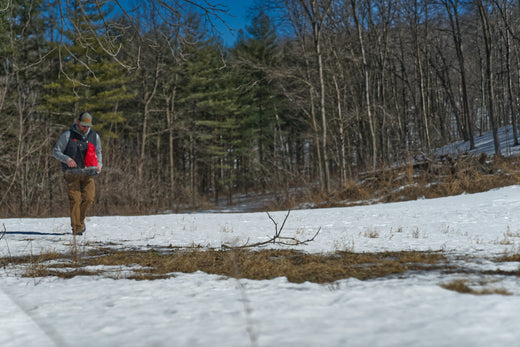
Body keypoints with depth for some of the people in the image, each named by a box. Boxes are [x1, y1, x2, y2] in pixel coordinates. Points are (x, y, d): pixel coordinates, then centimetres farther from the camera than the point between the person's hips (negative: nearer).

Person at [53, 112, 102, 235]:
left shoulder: (94, 136, 10)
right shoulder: (67, 135, -1)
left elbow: (98, 152, 24)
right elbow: (55, 151, 0)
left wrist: (99, 164, 5)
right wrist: (66, 159, -18)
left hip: (88, 173, 3)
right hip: (72, 173, -3)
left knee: (89, 198, -10)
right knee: (75, 200, -9)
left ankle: (80, 219, 16)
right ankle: (77, 228, -2)